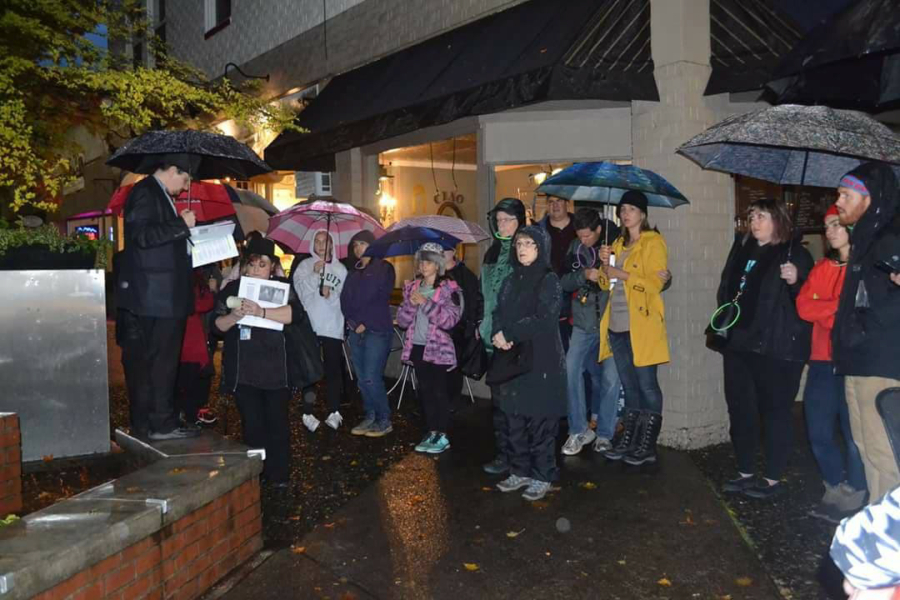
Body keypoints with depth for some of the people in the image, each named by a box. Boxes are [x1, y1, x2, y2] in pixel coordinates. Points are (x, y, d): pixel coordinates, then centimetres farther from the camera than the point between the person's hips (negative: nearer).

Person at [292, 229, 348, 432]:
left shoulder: (340, 269, 10)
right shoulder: (304, 266, 6)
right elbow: (301, 291, -6)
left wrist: (332, 294, -13)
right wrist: (314, 274, -18)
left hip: (333, 326, 1)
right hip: (309, 324, -1)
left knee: (334, 369, 1)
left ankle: (334, 412, 9)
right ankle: (308, 413, 7)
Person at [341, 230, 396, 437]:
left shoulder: (384, 268, 1)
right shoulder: (353, 273, 20)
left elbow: (381, 298, -8)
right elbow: (345, 299, 11)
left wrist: (365, 323, -10)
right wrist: (351, 321, -4)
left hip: (376, 330, -6)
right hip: (356, 331, 6)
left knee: (371, 378, -11)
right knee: (362, 379, 6)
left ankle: (384, 420, 1)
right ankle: (370, 417, 16)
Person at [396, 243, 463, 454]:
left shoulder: (449, 288, -5)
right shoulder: (413, 287, 10)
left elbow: (450, 320, -16)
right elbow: (402, 321, 8)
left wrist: (426, 303, -19)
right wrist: (411, 304, -11)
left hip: (438, 348, -5)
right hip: (418, 347, 5)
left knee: (440, 392, -3)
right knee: (425, 391, 10)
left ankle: (443, 436, 6)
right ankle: (431, 432, 19)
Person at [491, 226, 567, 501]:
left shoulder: (549, 280, -6)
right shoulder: (512, 280, 14)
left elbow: (542, 321, -16)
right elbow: (498, 313, 9)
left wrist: (508, 334, -14)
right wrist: (498, 335, -12)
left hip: (541, 362, -6)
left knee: (540, 422, 1)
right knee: (514, 420, 11)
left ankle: (542, 477, 15)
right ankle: (520, 471, 25)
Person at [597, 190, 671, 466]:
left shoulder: (653, 242, -2)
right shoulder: (619, 243, 19)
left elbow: (656, 282, -12)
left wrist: (623, 274, -16)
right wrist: (606, 264, 2)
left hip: (641, 325, -7)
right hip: (617, 325, 7)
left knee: (647, 384, -2)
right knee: (629, 386, 13)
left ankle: (648, 446, 6)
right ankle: (628, 440, 20)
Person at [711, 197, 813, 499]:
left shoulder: (795, 253, -4)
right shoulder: (742, 250, 15)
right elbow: (726, 290, 25)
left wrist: (795, 282, -29)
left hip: (776, 347, -7)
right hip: (739, 344, 7)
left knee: (775, 411, 1)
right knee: (740, 409, 12)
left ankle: (773, 479, 12)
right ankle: (745, 472, 24)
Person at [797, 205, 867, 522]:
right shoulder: (821, 268, 16)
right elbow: (804, 307, 3)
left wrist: (824, 310, -8)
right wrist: (840, 307, -9)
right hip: (823, 360, 6)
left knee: (853, 431, -1)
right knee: (818, 430, 8)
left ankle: (854, 498, 15)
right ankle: (835, 491, 24)